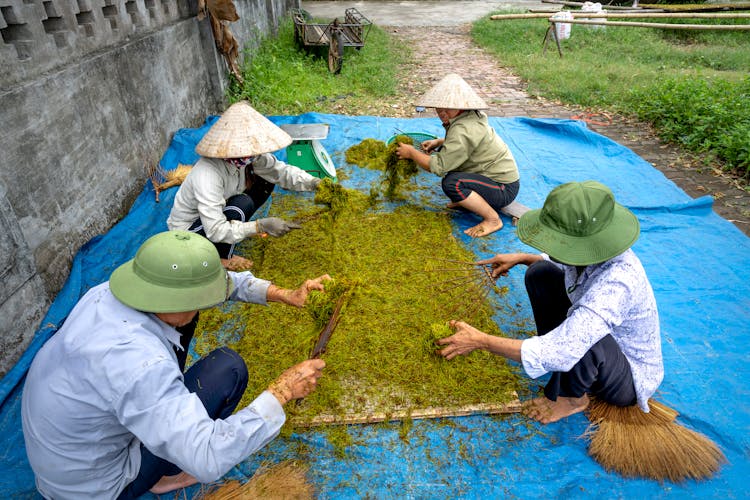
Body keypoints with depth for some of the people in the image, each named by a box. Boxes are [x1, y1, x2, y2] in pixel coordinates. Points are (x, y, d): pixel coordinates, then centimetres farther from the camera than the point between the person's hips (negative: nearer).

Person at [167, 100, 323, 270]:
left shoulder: (246, 156, -18)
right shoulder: (207, 175, -38)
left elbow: (281, 171, -10)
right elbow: (215, 231, -38)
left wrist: (314, 183, -25)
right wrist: (260, 226, -42)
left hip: (217, 212, 7)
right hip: (187, 232, -7)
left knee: (266, 180, -5)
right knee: (243, 203, -32)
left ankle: (236, 228, 5)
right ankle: (222, 257, -9)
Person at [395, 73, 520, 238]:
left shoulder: (463, 129, -26)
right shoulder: (471, 116, 4)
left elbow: (439, 167, -27)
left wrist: (411, 153, -13)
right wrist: (439, 142, 8)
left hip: (504, 189, -10)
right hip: (499, 175, 10)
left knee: (451, 183, -32)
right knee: (446, 153, 11)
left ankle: (493, 220, -14)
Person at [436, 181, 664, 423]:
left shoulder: (615, 283, -40)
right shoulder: (593, 252, -16)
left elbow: (553, 355, -44)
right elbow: (565, 264, 12)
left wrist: (481, 340, -36)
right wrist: (521, 258, -4)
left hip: (630, 380, -7)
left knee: (585, 337, -41)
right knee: (541, 273, -3)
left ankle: (573, 397, -7)